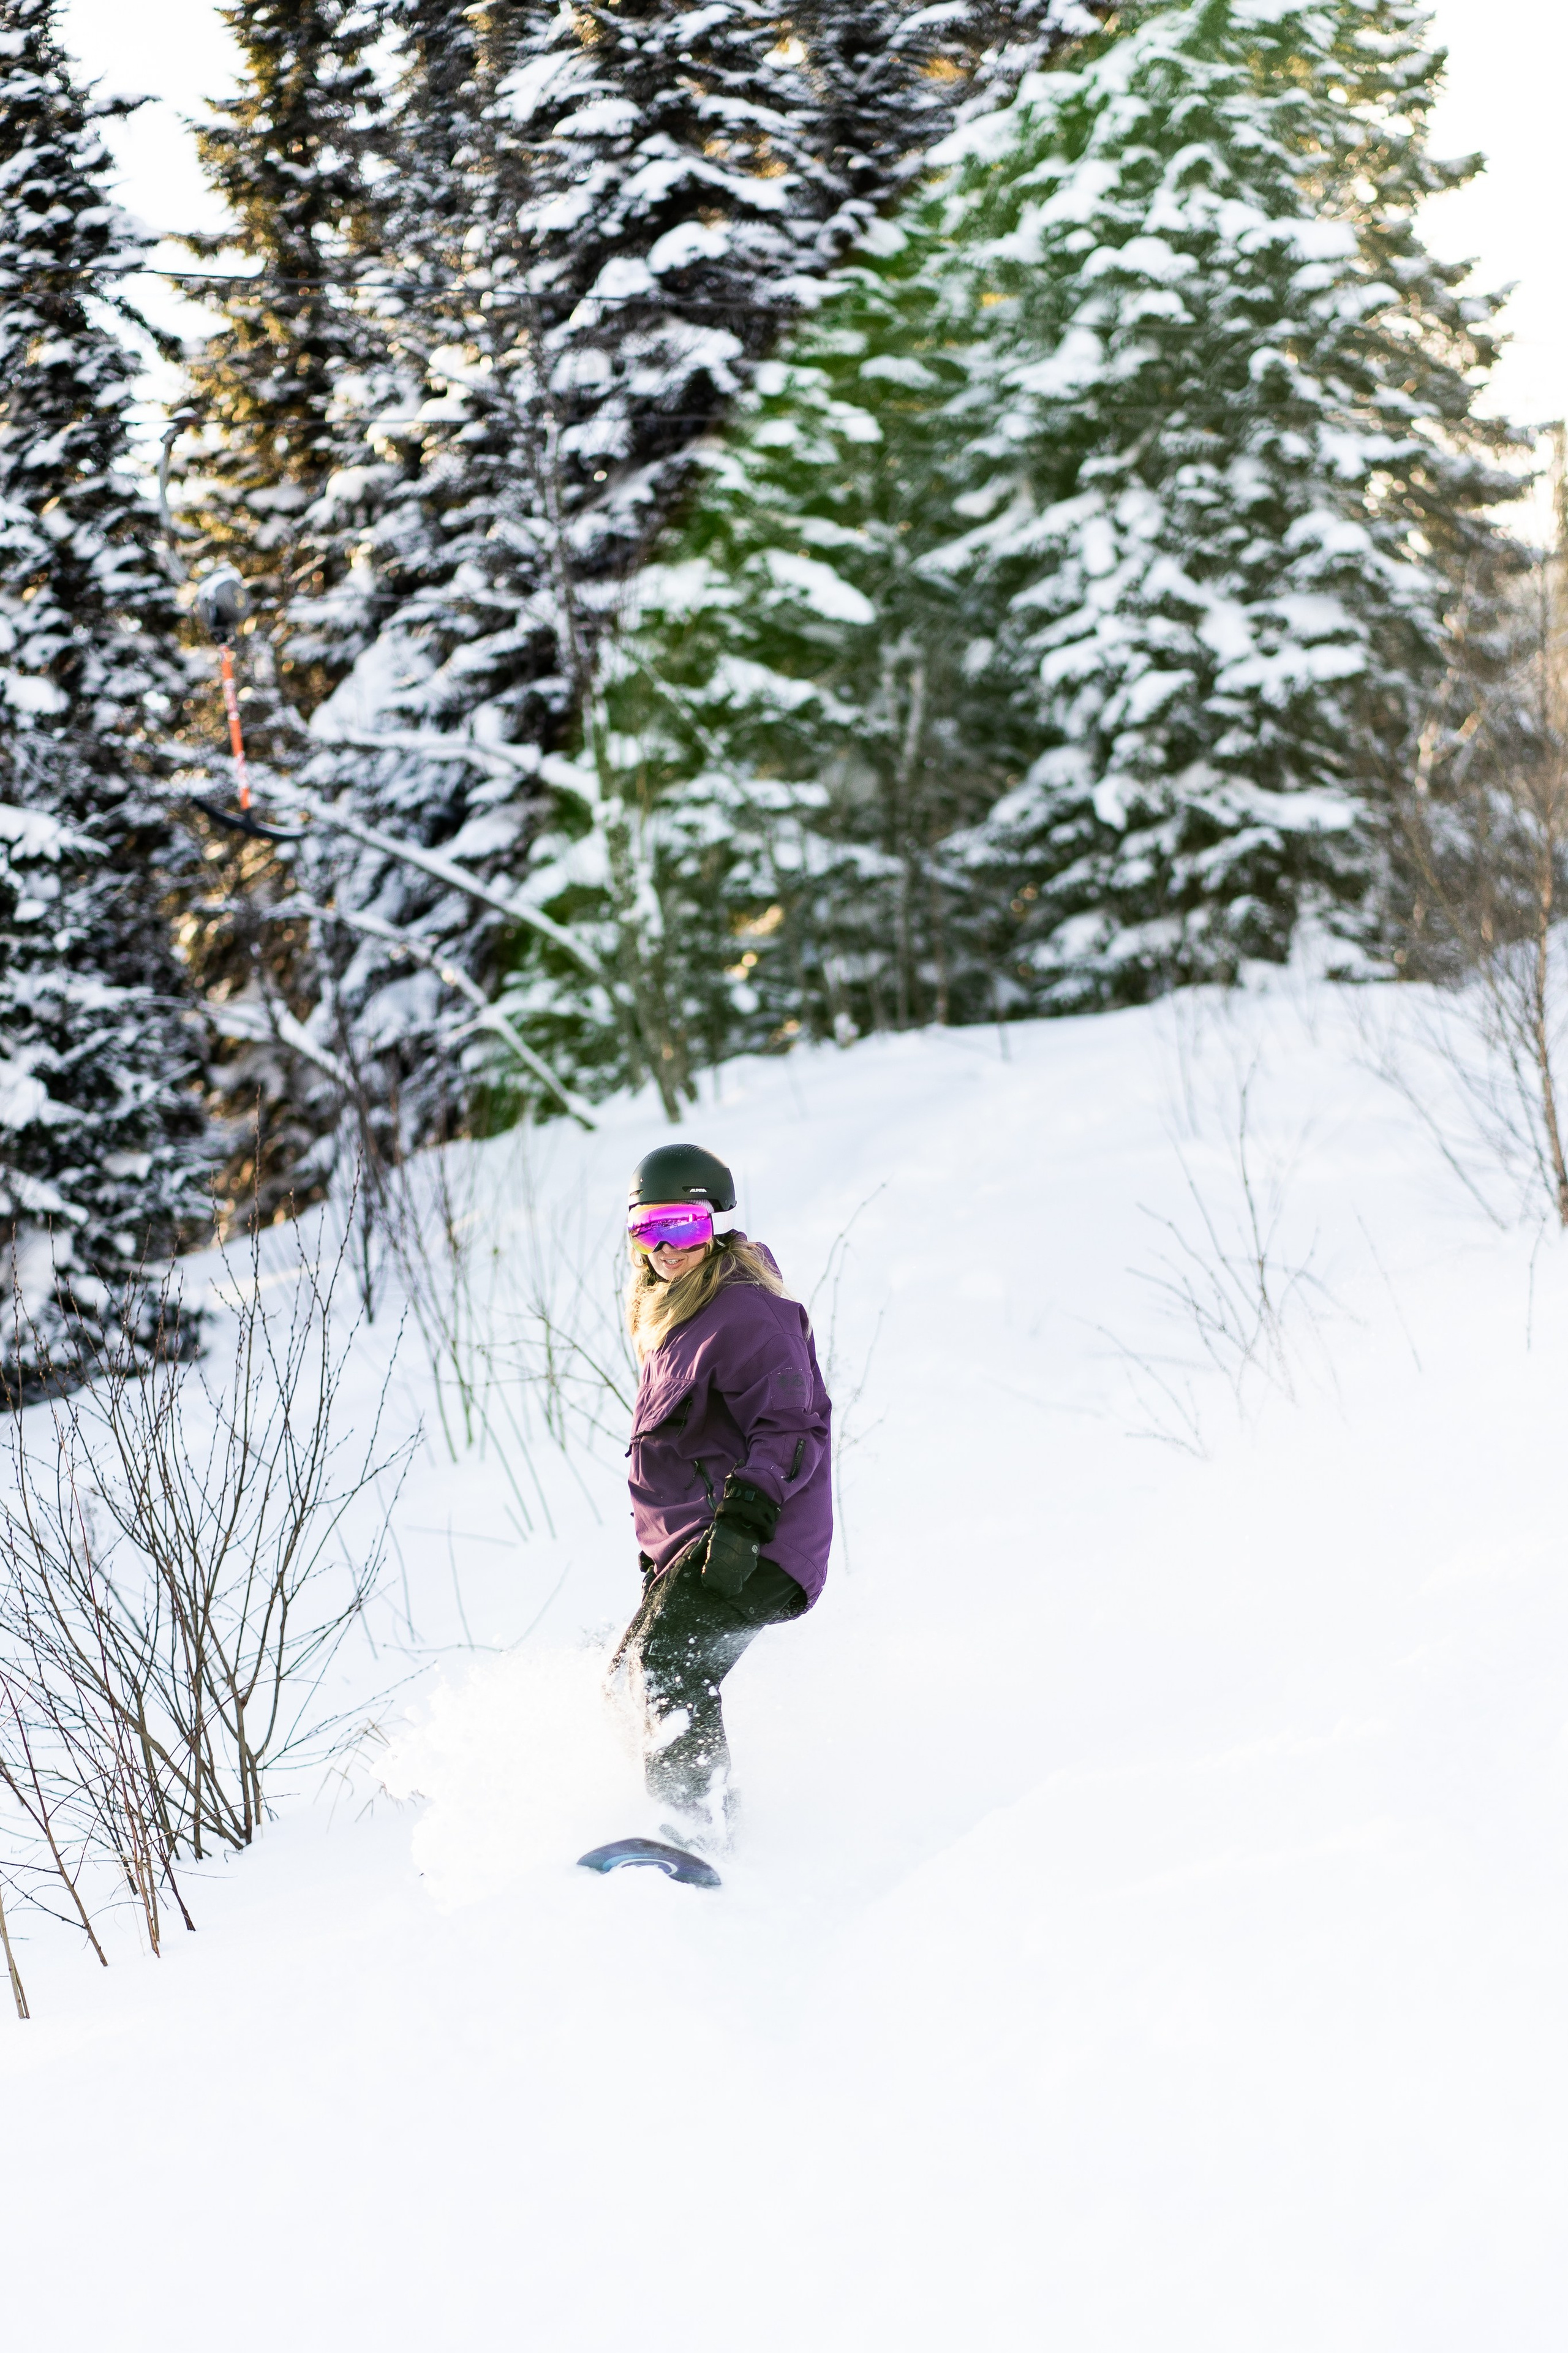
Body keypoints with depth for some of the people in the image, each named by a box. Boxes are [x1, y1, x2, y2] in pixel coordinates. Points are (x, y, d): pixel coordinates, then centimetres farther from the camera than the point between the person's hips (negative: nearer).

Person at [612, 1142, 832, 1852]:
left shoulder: (747, 1315, -11)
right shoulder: (675, 1319, 21)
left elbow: (790, 1430, -19)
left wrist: (746, 1515, -32)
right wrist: (659, 1547, 33)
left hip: (752, 1549, -11)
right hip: (691, 1546, 11)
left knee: (666, 1660, -26)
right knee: (629, 1672, 12)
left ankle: (698, 1826, -36)